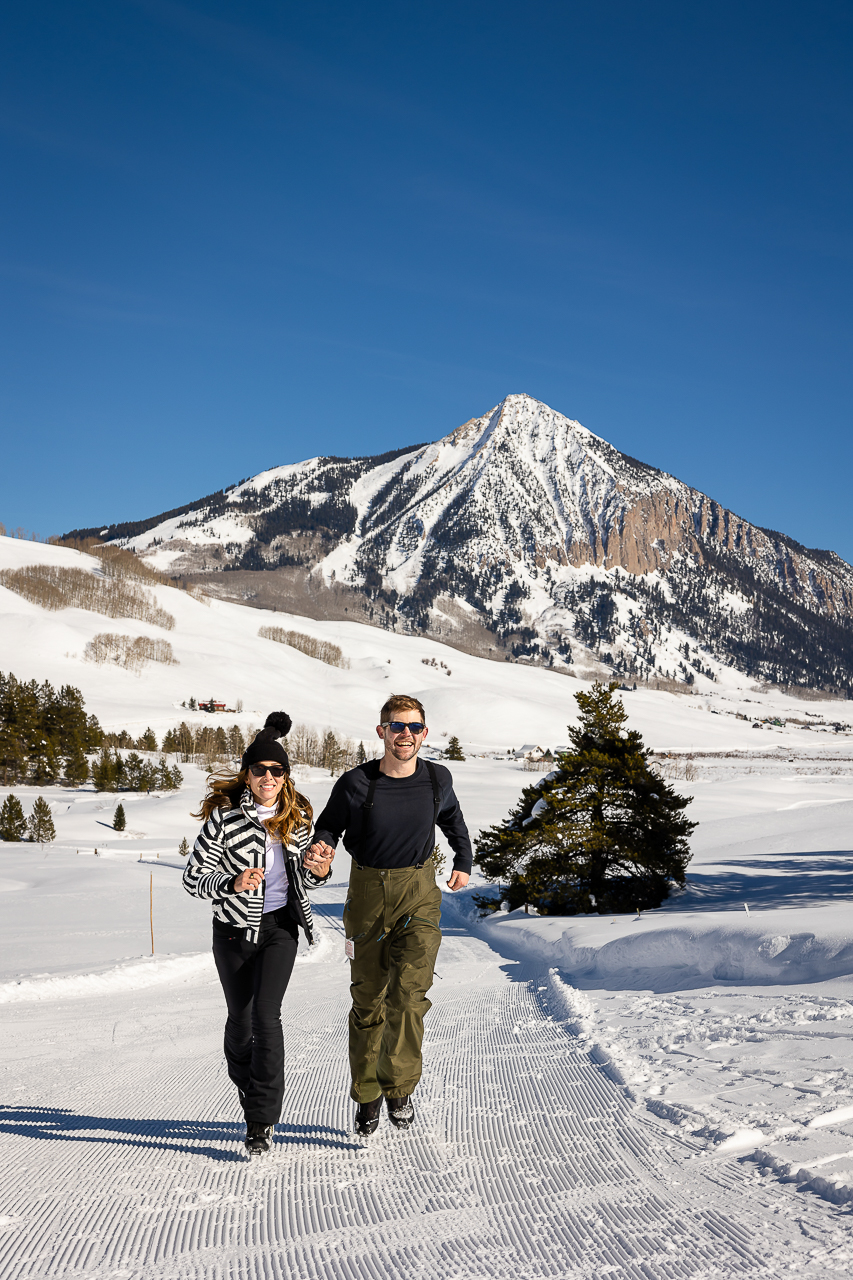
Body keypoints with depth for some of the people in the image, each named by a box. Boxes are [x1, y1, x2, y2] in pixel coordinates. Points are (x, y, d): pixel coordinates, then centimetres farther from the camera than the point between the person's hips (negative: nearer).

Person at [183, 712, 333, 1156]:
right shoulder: (223, 817, -15)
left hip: (280, 926, 1)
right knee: (240, 1018, 12)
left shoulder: (295, 817, -3)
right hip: (234, 928, -1)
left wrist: (317, 871, -13)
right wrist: (233, 884, -29)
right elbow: (193, 878, -12)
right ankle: (247, 1085, 43)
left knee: (265, 1014, -13)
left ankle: (261, 1120, -7)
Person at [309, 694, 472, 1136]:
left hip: (419, 893, 0)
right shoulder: (355, 783, -12)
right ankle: (368, 1095, 25)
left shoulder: (437, 780, -4)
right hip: (367, 893, 0)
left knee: (409, 992, -19)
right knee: (368, 999, 9)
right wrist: (322, 846, -19)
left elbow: (452, 819, 18)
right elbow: (329, 825, 2)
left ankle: (399, 1085, -3)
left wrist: (464, 862, 19)